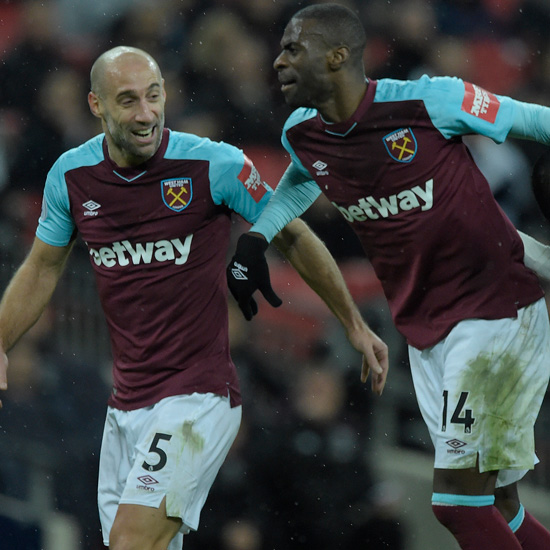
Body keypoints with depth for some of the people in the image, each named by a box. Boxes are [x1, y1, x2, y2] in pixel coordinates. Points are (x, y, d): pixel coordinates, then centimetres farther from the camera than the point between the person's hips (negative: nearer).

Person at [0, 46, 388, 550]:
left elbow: (293, 238, 2)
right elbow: (43, 267, 17)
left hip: (198, 395, -6)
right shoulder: (71, 175, 1)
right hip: (126, 403, 6)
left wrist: (355, 324, 6)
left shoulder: (215, 164, -11)